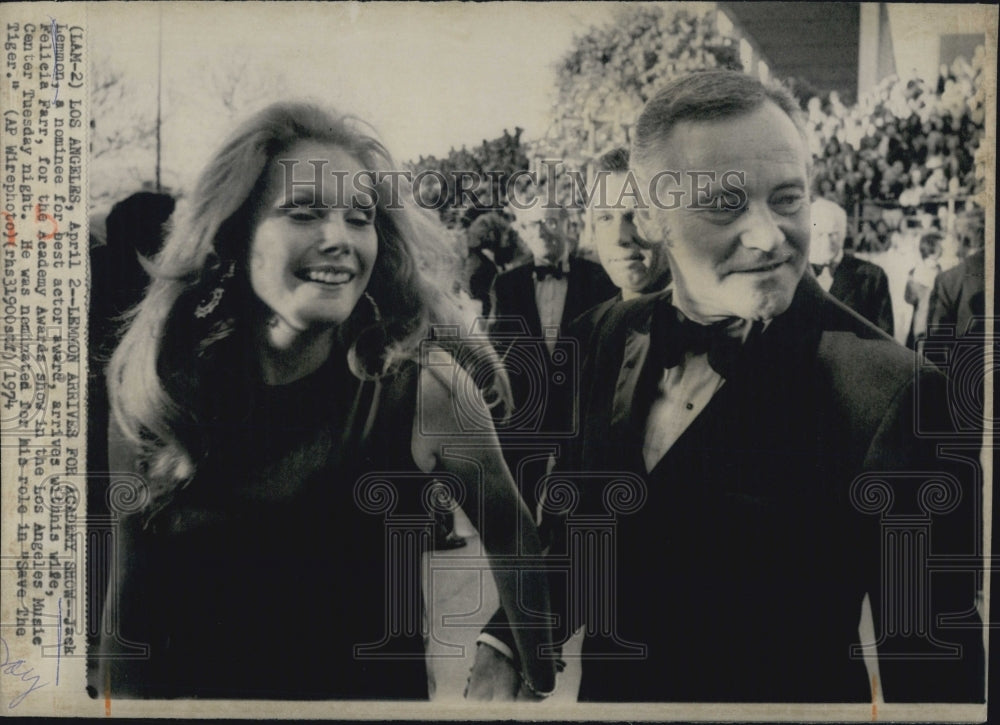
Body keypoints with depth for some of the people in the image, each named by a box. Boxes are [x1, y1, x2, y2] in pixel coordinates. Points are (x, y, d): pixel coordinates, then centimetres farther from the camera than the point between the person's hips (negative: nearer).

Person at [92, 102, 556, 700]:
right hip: (197, 691, 2)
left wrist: (542, 680, 1)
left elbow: (512, 542, -2)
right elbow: (136, 608, -4)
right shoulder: (154, 391, -11)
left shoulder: (427, 392, -18)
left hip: (378, 691, -1)